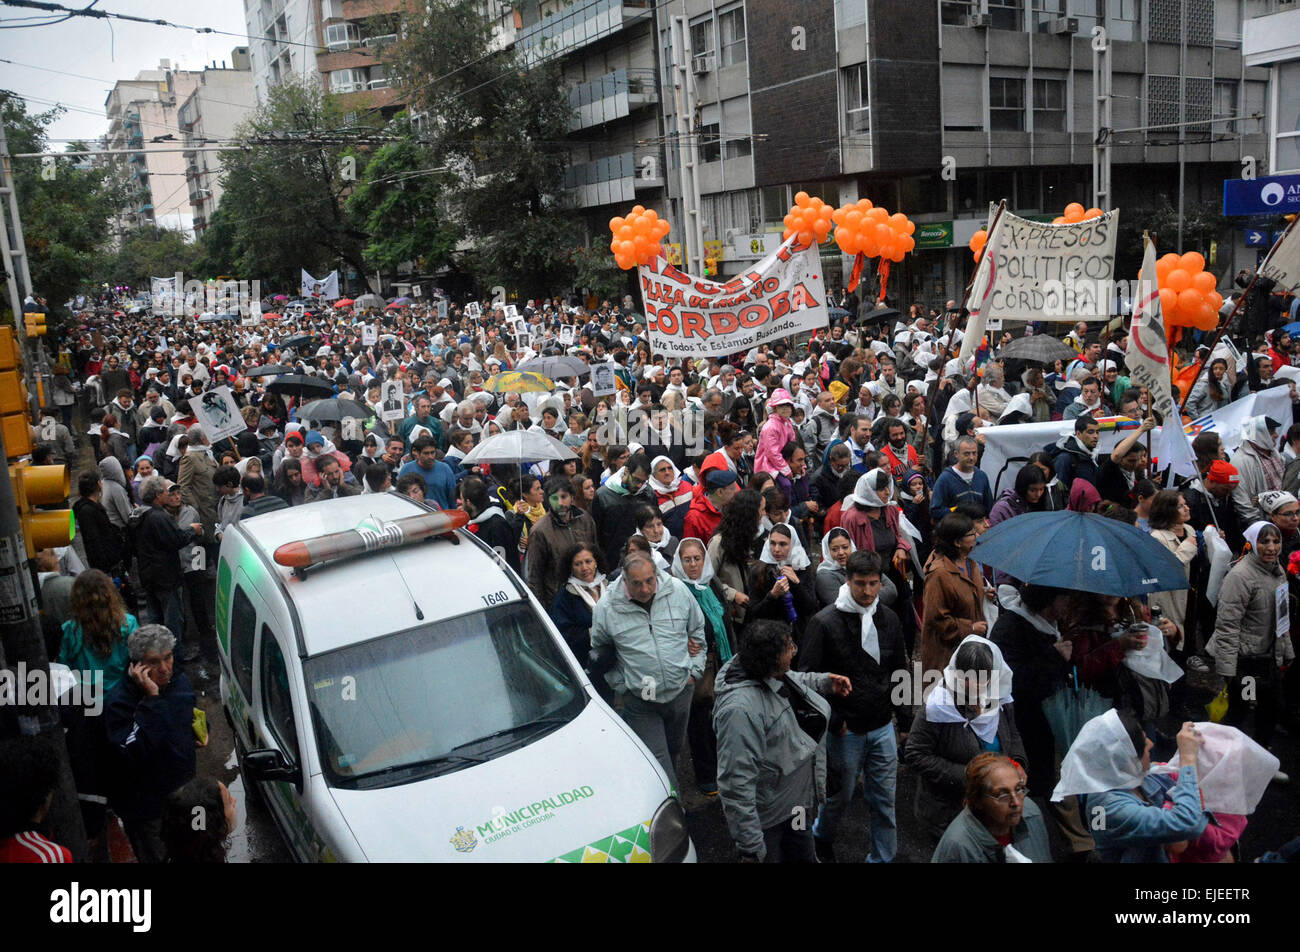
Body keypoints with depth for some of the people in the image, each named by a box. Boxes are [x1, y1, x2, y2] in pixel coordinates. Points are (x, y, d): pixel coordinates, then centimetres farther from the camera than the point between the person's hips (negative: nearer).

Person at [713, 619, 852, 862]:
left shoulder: (776, 676, -8)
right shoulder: (740, 708, -37)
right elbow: (736, 784, -36)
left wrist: (825, 682, 5)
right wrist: (751, 849, -33)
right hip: (765, 820, -9)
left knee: (804, 857, 26)